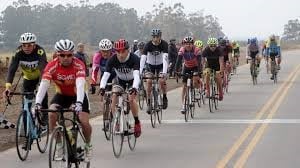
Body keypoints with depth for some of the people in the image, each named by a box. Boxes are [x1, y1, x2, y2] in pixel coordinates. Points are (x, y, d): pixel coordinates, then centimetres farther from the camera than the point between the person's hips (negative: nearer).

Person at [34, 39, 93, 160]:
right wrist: (37, 103, -48)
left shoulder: (78, 65, -29)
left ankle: (88, 145, 15)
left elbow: (80, 85, -41)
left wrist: (79, 103, -58)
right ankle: (59, 146, -8)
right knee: (52, 114, -25)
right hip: (62, 94, 2)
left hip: (78, 95, -2)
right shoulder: (52, 66, -24)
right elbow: (43, 85, -32)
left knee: (84, 122, -17)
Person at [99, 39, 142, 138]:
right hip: (120, 81, 3)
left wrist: (134, 88, -62)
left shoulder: (134, 59, -32)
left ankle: (137, 122, -4)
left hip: (132, 81, -3)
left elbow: (136, 75, -45)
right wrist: (102, 87, -51)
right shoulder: (112, 60, -26)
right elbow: (106, 75, -34)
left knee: (131, 99, -24)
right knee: (114, 97, -18)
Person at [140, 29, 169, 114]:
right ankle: (148, 102, -4)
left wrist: (164, 72, -47)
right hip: (150, 65, 1)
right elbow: (143, 58, -31)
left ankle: (164, 97, 5)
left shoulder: (164, 44, -24)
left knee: (162, 81, -21)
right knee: (149, 81, -15)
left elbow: (165, 58, -34)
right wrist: (140, 72, -43)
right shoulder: (148, 45, -23)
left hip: (161, 65, -1)